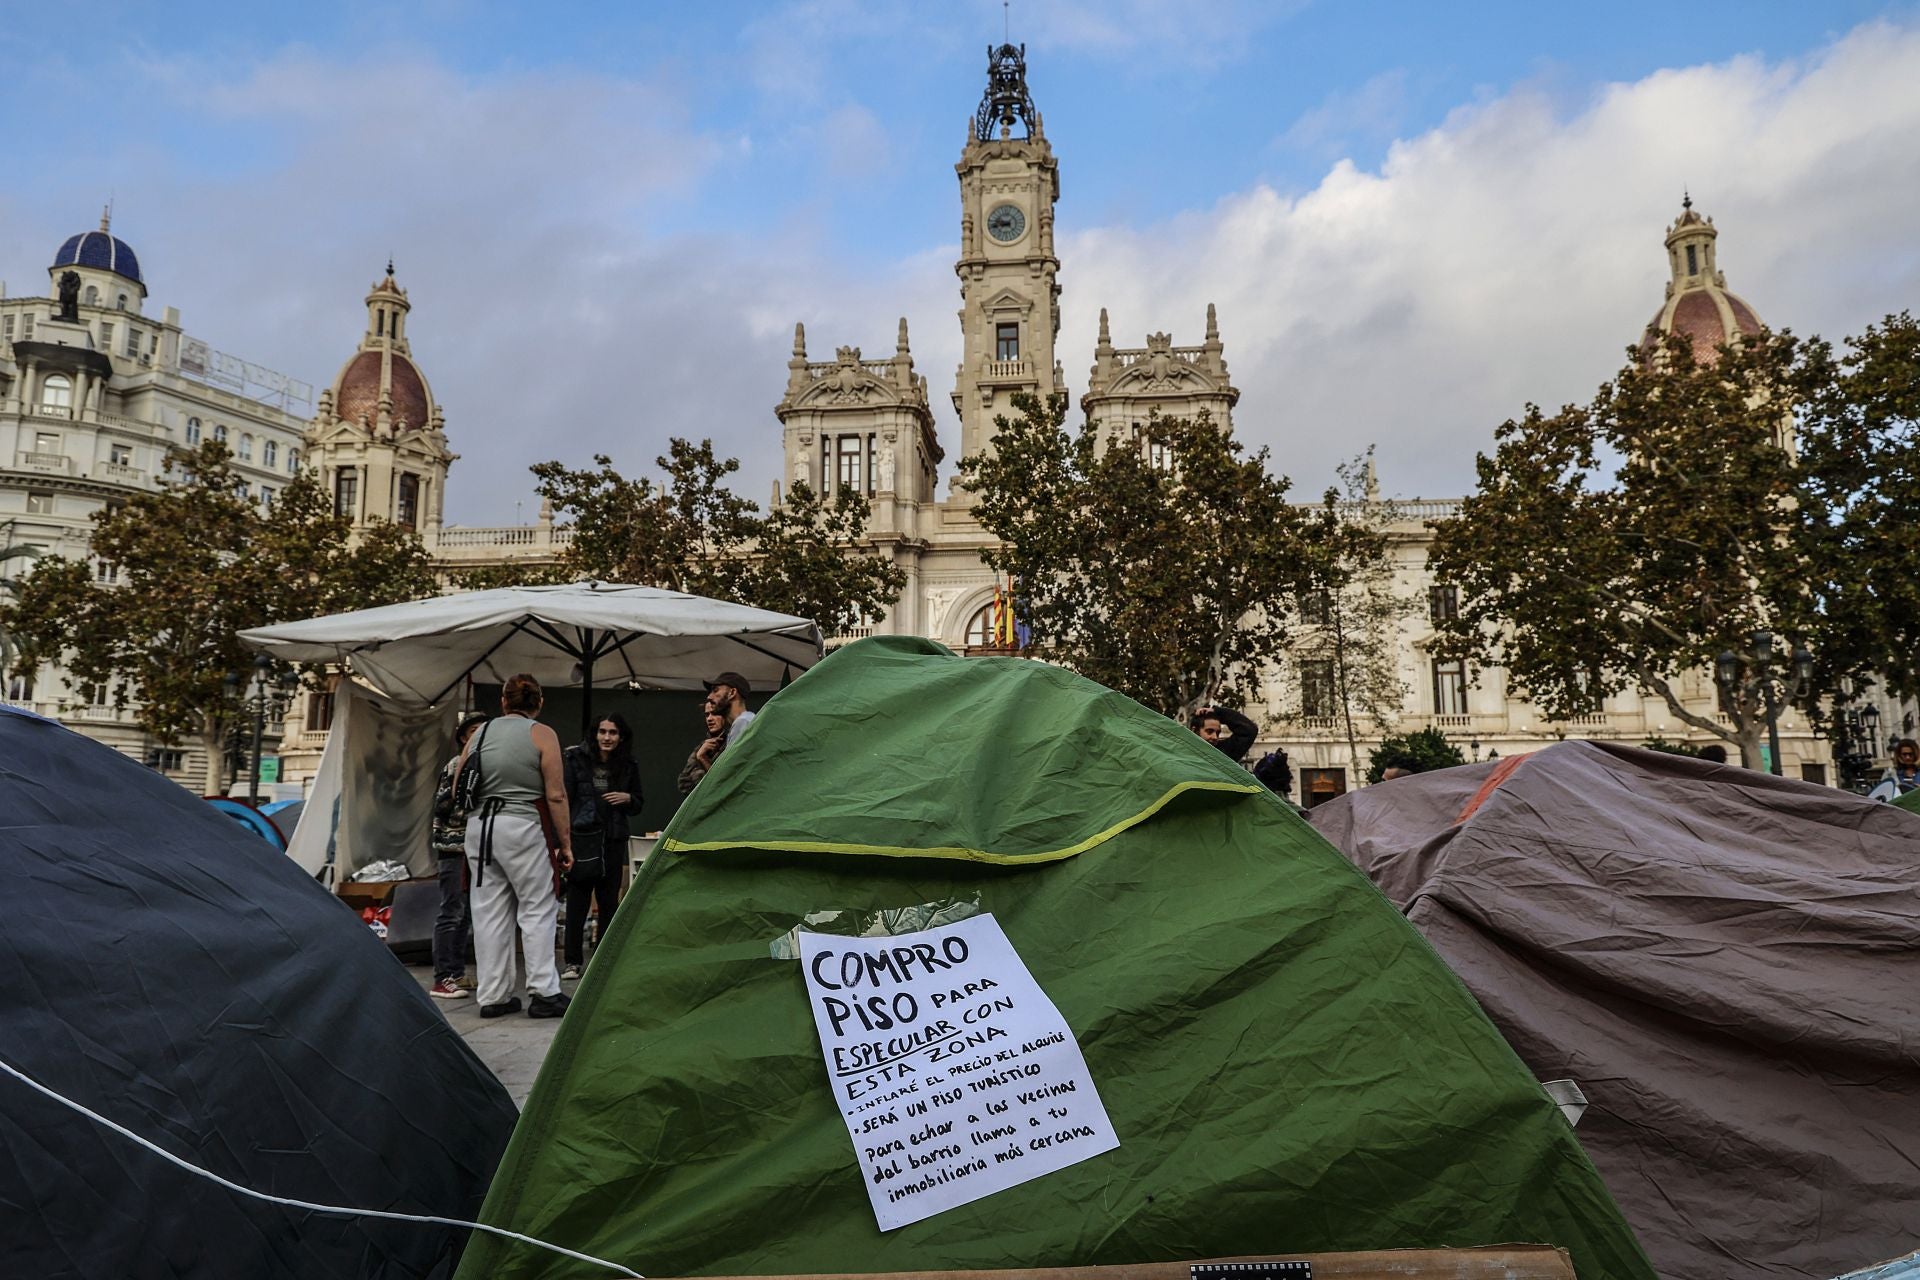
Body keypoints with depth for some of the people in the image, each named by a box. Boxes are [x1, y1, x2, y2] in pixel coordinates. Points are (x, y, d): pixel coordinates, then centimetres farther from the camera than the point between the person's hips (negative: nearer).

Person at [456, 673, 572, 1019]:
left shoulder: (479, 734, 10)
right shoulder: (542, 735, -3)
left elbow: (457, 790, 12)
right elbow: (556, 796, -8)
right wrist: (565, 842, -3)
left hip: (478, 826, 5)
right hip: (522, 826, -5)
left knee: (489, 912, 9)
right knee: (538, 908, 2)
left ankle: (492, 996, 14)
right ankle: (543, 992, 1)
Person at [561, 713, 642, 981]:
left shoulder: (628, 766, 7)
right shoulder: (577, 759, -1)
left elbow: (638, 806, 16)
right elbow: (564, 799, -3)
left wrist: (628, 799, -7)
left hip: (613, 840, 3)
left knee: (609, 901, 6)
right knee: (577, 900, -1)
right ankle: (573, 961, 9)